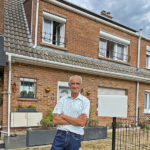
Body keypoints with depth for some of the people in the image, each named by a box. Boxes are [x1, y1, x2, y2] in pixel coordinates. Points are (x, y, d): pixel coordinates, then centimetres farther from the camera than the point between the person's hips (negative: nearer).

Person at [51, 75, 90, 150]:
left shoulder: (85, 101, -2)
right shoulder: (62, 100, 3)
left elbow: (82, 122, -12)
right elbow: (55, 120, -5)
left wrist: (63, 116, -8)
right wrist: (75, 121, -10)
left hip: (75, 137, -1)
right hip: (60, 135, 1)